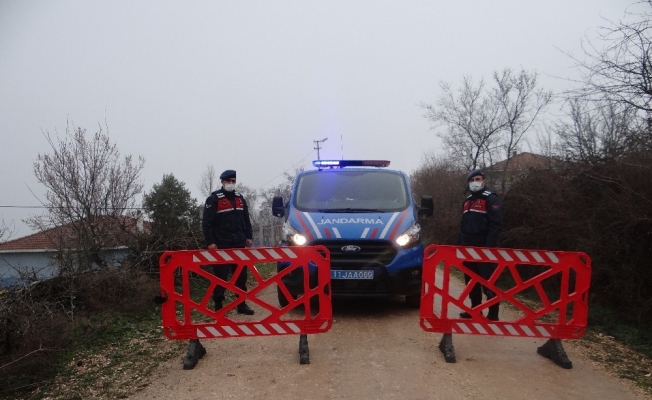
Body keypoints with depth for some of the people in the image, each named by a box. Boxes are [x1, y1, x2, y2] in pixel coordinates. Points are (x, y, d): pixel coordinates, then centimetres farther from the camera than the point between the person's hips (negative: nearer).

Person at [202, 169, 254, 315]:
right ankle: (218, 307, 7)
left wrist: (248, 236, 11)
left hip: (239, 244, 6)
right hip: (221, 246, -6)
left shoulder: (240, 198, 15)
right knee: (220, 278, -2)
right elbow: (207, 223, -9)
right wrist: (210, 242, -15)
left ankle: (242, 305, 20)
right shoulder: (214, 199, -4)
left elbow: (246, 219, 19)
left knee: (241, 276, 10)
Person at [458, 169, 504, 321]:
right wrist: (460, 245, 15)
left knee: (488, 282, -5)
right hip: (469, 249, 8)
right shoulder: (467, 201, 19)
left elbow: (496, 225, -16)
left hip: (484, 249, -8)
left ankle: (493, 314, 1)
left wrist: (488, 247, -23)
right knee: (471, 281, 13)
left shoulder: (491, 199, -7)